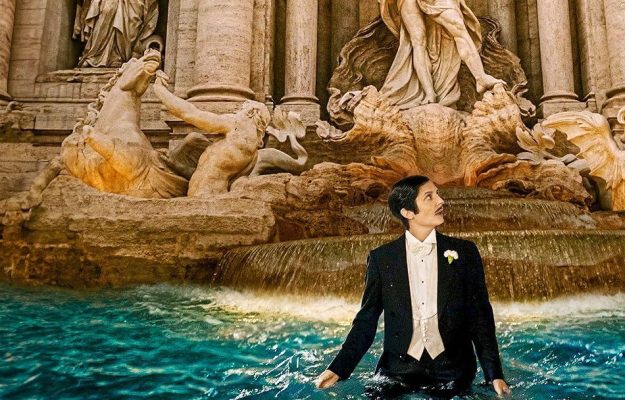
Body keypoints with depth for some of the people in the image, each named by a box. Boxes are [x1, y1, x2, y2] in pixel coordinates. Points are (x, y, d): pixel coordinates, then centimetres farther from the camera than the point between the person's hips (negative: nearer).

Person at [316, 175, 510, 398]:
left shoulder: (464, 252, 3)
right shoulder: (381, 258, 1)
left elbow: (480, 316, 4)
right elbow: (366, 319, 3)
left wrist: (494, 374, -5)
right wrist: (339, 368, -7)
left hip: (452, 371, 1)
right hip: (398, 370, -1)